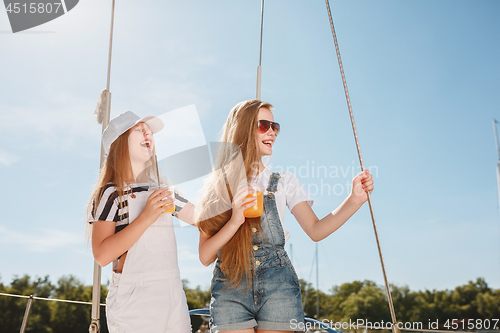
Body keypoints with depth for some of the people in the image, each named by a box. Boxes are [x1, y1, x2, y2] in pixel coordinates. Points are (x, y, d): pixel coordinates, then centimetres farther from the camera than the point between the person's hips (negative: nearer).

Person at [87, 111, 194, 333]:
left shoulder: (162, 189, 13)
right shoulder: (110, 194, -5)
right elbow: (102, 255, -16)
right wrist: (147, 217, -21)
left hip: (173, 296, 5)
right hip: (133, 300, -5)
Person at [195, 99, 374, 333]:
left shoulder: (283, 181, 10)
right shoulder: (215, 188, 6)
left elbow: (315, 230, -1)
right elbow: (205, 257, 0)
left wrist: (354, 200, -13)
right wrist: (235, 221, -15)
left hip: (277, 283, 1)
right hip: (230, 288, -1)